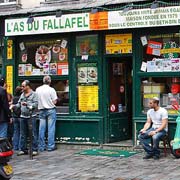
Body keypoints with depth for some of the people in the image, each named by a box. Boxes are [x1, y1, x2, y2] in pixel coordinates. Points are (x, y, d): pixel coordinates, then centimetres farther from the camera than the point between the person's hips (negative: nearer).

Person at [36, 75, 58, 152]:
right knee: (51, 128, 1)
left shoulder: (37, 89, 0)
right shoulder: (51, 90, -10)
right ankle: (51, 146, 2)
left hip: (41, 110, 4)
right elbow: (54, 102, -10)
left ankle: (41, 146, 12)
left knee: (41, 129, 7)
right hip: (51, 110, -4)